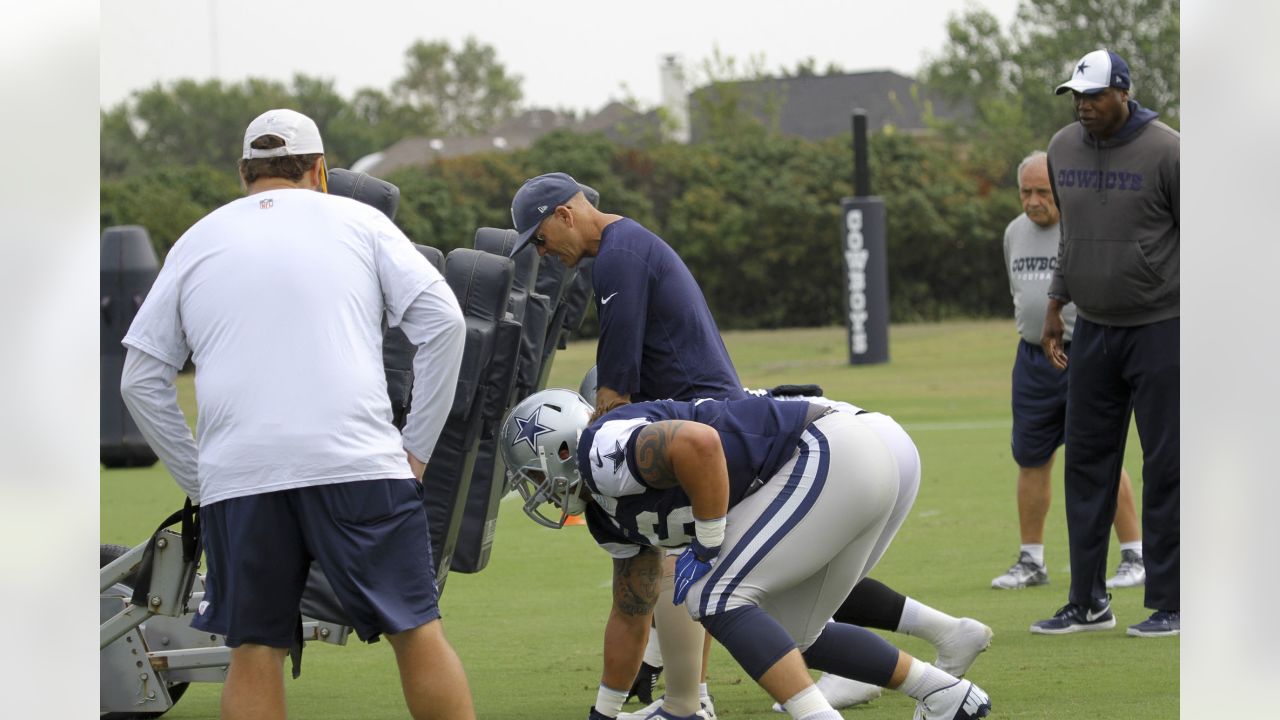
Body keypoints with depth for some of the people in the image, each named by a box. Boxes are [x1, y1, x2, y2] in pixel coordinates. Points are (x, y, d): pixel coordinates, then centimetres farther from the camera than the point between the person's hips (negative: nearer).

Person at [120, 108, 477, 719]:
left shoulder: (198, 241, 17)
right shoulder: (357, 221, 12)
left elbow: (142, 381, 16)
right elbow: (442, 322, 3)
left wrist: (197, 481, 19)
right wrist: (417, 448, 7)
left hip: (237, 479, 2)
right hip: (357, 461, -2)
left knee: (254, 652, 6)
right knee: (416, 633, 4)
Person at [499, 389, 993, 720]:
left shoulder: (602, 452, -10)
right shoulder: (612, 517, 21)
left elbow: (698, 443, -29)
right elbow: (631, 615, 32)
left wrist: (708, 548, -17)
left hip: (836, 453, -10)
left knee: (717, 597, -12)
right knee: (791, 635, 19)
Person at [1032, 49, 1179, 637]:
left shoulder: (1164, 152, -10)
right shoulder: (1063, 148, 8)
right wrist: (1055, 308, 16)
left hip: (1159, 327, -6)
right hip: (1093, 329, 6)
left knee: (1164, 465, -4)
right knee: (1086, 461, 5)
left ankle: (1168, 604, 1)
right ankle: (1088, 602, 11)